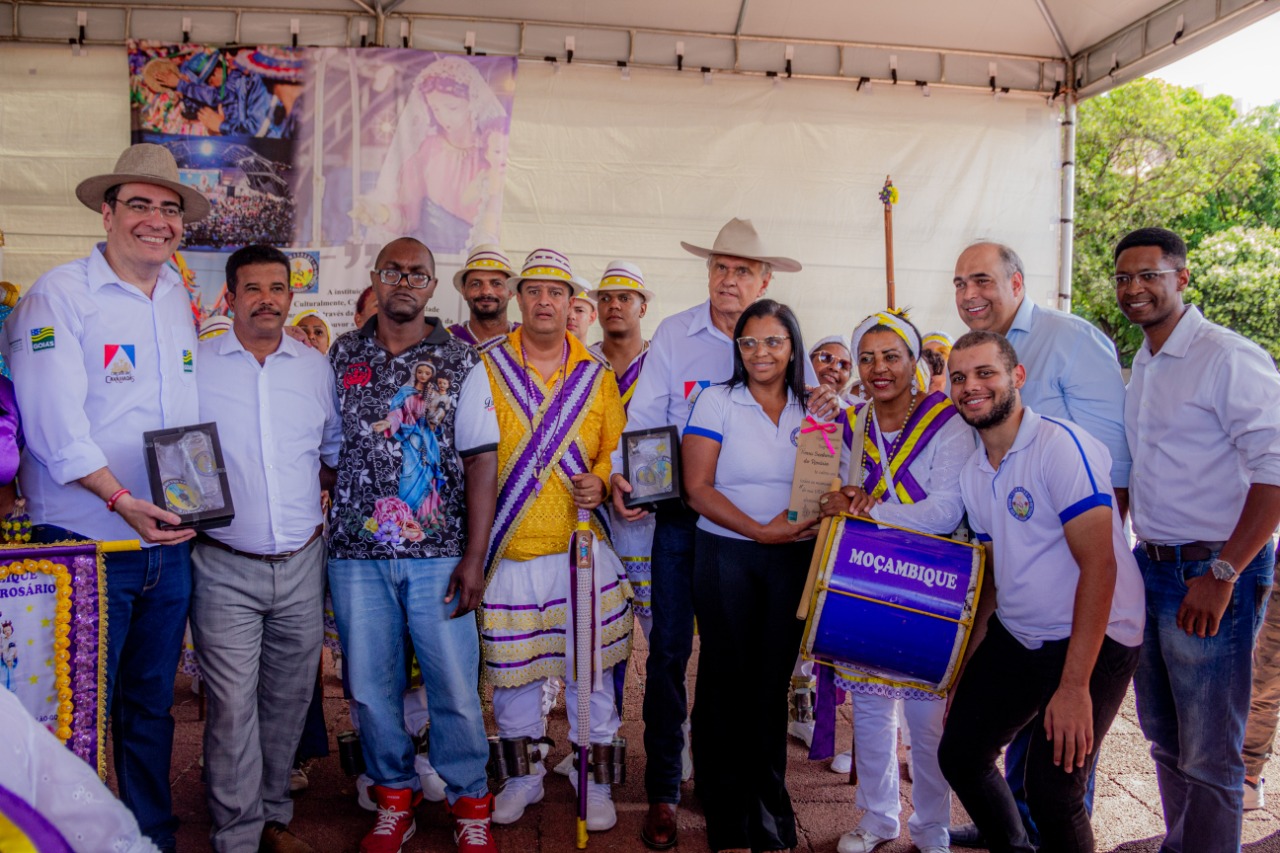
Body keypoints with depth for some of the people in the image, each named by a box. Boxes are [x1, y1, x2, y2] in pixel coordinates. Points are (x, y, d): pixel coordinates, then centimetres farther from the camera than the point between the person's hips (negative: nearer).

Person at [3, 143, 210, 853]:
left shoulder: (179, 298, 11)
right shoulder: (59, 294, -8)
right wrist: (121, 500, -27)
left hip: (169, 545, 6)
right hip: (85, 547, -6)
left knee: (151, 707, 18)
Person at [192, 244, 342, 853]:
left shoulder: (316, 367, 6)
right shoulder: (193, 366, -2)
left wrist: (311, 495, 3)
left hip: (301, 563, 3)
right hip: (225, 568, -3)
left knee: (288, 699, 13)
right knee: (233, 706, -2)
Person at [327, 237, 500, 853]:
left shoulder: (460, 362, 2)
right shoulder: (340, 357, 8)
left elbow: (480, 461, -1)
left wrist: (474, 556, -7)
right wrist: (316, 535, 3)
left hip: (438, 553, -2)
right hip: (356, 552, 2)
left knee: (455, 687, 1)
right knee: (370, 687, 9)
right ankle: (394, 800, 30)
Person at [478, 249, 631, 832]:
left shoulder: (596, 374, 7)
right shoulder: (486, 366, 3)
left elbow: (617, 447, 10)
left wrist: (600, 481, -10)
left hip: (581, 544, 0)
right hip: (508, 548, 0)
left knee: (589, 668, 6)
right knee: (510, 668, 11)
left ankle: (595, 782, 24)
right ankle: (523, 775, 31)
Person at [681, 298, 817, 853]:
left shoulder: (813, 410, 8)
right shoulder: (717, 402, -2)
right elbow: (698, 488, -8)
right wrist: (760, 530, -17)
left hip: (794, 559, 3)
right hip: (726, 556, -2)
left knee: (773, 685, 9)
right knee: (726, 683, 4)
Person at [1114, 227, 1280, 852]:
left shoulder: (1229, 358, -13)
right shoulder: (1142, 366, 13)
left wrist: (1222, 574, -22)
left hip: (1212, 573, -8)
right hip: (1150, 568, 8)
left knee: (1207, 756, 0)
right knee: (1164, 737, 19)